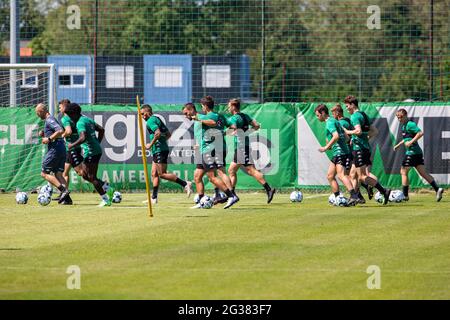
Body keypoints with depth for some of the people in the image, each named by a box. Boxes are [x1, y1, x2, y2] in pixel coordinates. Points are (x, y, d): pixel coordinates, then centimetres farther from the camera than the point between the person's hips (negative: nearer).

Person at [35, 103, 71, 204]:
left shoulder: (49, 120, -11)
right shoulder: (50, 119, 20)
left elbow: (60, 131, -25)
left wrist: (49, 139, -20)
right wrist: (44, 134, 17)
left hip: (54, 149, -10)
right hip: (61, 149, 10)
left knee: (44, 173, -4)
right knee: (58, 174, 8)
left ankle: (63, 190, -17)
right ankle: (67, 198, -3)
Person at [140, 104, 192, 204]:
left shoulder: (150, 121, -10)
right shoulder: (157, 119, 20)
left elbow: (158, 133, -26)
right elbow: (168, 134, 25)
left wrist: (151, 144, -16)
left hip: (159, 150, -10)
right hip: (157, 151, 10)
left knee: (162, 174, -10)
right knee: (154, 174, 9)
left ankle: (185, 184, -11)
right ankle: (154, 198, 8)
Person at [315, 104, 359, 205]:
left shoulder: (330, 122, -9)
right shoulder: (334, 121, 22)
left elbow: (336, 136, -25)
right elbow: (346, 137, 26)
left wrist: (326, 147, -19)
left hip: (340, 152, -11)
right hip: (337, 153, 11)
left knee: (341, 175, -22)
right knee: (330, 176, 12)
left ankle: (354, 196, -34)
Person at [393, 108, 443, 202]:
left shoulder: (410, 124, -12)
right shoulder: (404, 125, 17)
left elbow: (420, 133, -23)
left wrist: (411, 142, -23)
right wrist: (398, 145, 30)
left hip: (412, 152, -9)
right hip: (418, 152, 9)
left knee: (403, 172, 0)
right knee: (423, 173, 4)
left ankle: (405, 195, 2)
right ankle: (437, 189, -6)